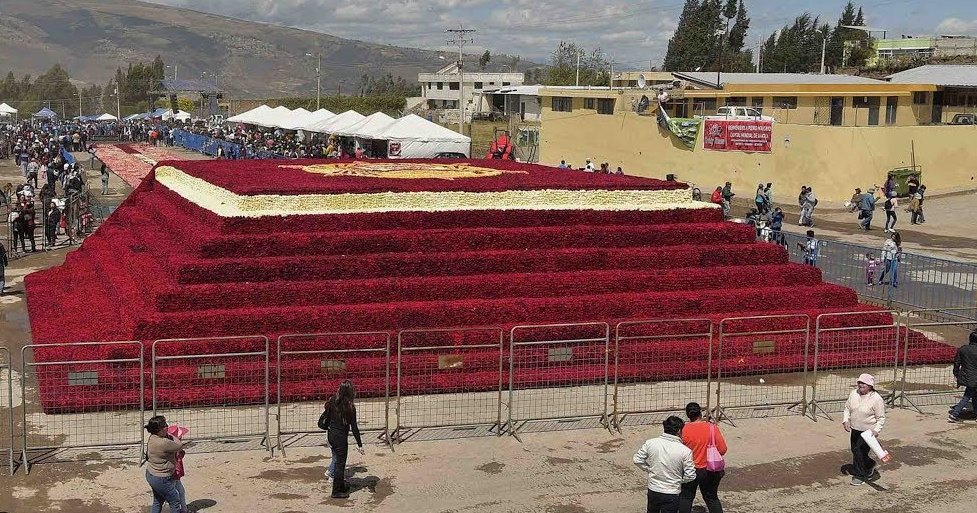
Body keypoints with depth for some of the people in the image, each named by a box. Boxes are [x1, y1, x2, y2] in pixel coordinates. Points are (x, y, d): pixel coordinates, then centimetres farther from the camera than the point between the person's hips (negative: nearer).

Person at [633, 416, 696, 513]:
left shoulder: (650, 443, -10)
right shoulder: (685, 451, -18)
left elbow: (637, 460, -1)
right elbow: (690, 476, -12)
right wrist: (678, 479, 7)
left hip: (653, 490, 3)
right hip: (672, 494, -3)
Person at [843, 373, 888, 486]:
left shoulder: (876, 399, -16)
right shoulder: (853, 394, 1)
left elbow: (881, 418, -11)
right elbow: (847, 408, 11)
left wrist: (876, 430, -22)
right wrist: (846, 420, -3)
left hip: (868, 432, -7)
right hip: (855, 429, 7)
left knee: (859, 451, -10)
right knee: (855, 450, 14)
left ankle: (859, 476, 5)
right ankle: (870, 465, 40)